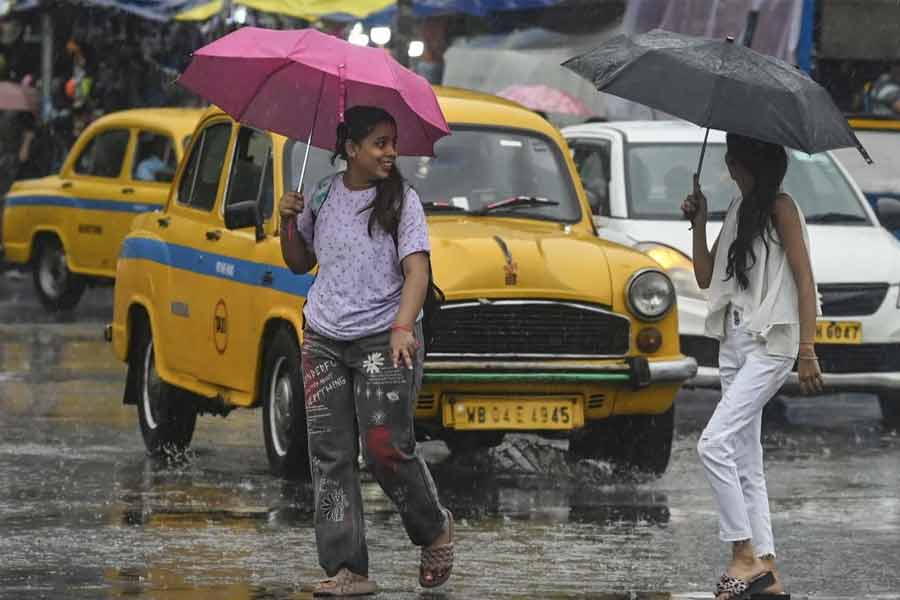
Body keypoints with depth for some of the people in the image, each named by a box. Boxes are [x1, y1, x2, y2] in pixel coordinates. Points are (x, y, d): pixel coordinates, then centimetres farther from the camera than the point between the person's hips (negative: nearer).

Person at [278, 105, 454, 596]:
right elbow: (300, 263, 19)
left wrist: (403, 326, -27)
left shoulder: (402, 200, -3)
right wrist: (288, 223, -1)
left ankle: (435, 530, 18)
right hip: (324, 341, 4)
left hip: (384, 340, -4)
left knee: (386, 447, -10)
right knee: (330, 456, -2)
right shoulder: (323, 197, 8)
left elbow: (416, 270, -12)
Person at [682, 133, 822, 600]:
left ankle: (746, 556, -14)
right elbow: (706, 277, 18)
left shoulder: (780, 207, -7)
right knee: (745, 464, 6)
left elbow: (804, 279, -11)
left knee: (714, 444, -18)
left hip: (771, 342, -9)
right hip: (734, 342, 9)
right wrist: (698, 222, 6)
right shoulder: (737, 211, 17)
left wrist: (807, 351, -18)